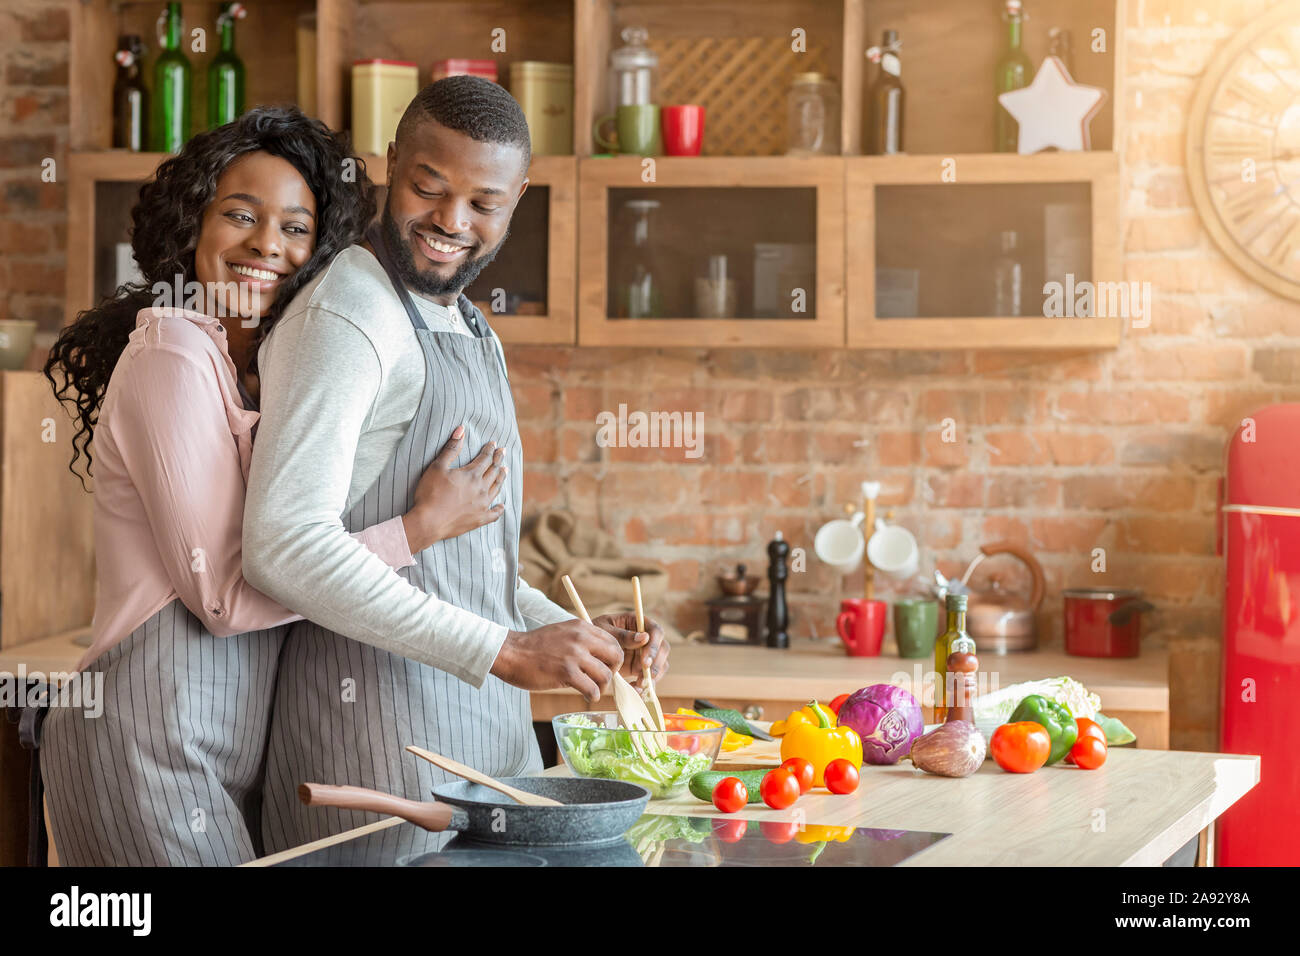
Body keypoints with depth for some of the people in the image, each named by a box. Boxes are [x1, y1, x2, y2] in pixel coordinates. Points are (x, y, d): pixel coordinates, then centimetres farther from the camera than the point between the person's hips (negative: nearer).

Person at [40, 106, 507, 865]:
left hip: (237, 758, 9)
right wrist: (422, 526, -15)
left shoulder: (260, 374, 15)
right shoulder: (171, 361, -12)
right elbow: (223, 593, -17)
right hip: (150, 740, -9)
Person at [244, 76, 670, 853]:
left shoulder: (475, 338, 18)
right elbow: (286, 542, -23)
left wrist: (579, 635, 8)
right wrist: (504, 650, -23)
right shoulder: (350, 316, -11)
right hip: (376, 723, -9)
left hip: (488, 727, 9)